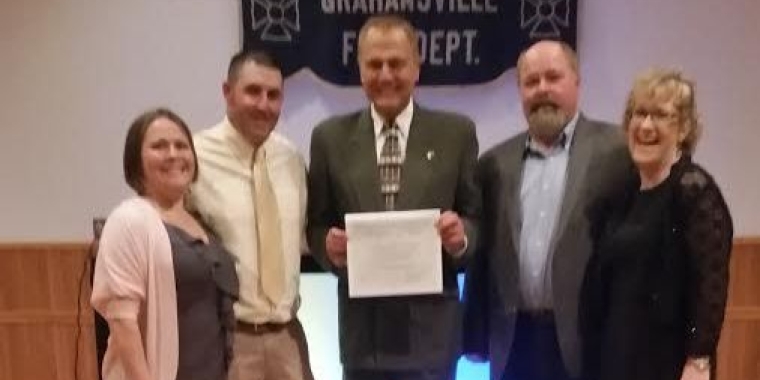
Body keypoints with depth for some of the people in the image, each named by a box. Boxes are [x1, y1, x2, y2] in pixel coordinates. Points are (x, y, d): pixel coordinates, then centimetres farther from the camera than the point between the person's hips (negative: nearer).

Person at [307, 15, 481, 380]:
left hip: (430, 326, -1)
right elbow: (317, 224, 7)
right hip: (361, 328, 1)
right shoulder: (330, 138, 3)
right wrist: (329, 245, -15)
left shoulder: (456, 133, 1)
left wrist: (461, 234, -18)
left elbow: (475, 217, 4)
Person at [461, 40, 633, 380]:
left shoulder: (615, 151, -3)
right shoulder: (497, 162, 9)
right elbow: (483, 253, 10)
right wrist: (477, 336, 9)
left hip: (585, 339, -4)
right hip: (516, 342, 4)